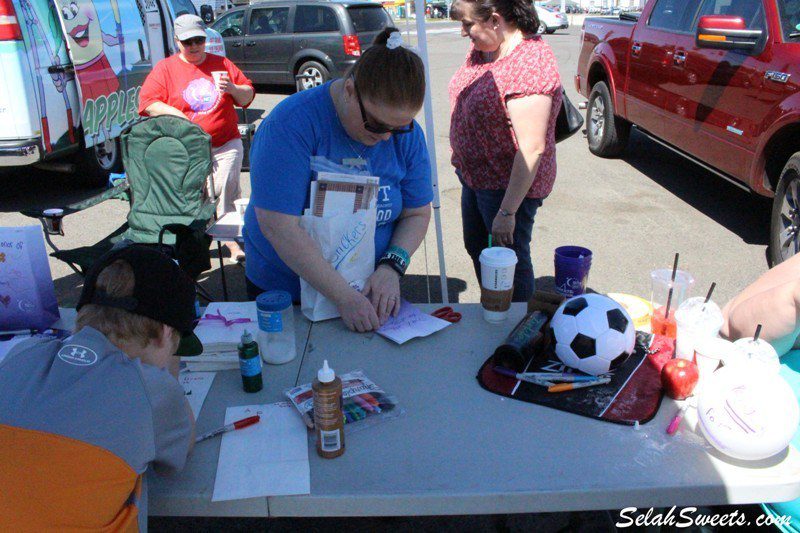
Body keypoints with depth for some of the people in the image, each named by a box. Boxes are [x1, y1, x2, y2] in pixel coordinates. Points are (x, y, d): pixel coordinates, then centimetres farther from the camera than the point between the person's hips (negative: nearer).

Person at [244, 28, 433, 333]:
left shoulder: (407, 133, -9)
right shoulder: (292, 124, -25)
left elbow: (417, 214, -2)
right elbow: (279, 227, -30)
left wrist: (392, 267, -20)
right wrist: (344, 297, -31)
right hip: (283, 293, -3)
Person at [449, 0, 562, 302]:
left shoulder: (529, 65, -27)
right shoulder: (482, 48, 1)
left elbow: (532, 148, -29)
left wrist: (507, 212, -27)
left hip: (508, 185, -10)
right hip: (475, 175, 10)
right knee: (476, 249, 23)